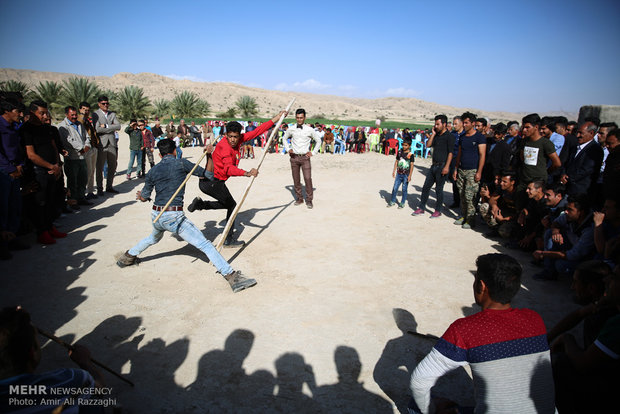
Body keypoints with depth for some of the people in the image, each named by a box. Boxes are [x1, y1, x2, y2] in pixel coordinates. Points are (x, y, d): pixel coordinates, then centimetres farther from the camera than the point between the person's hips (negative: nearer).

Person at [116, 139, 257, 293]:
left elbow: (144, 197, 21)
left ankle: (127, 257, 54)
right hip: (174, 217, -6)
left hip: (156, 215, 6)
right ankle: (232, 277, -19)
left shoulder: (152, 171, 11)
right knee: (205, 245, -10)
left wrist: (140, 195, 43)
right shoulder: (181, 163, -2)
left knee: (154, 238, 39)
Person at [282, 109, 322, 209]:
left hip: (305, 157, -2)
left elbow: (318, 140, 11)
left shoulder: (310, 130, -2)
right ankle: (299, 198, 19)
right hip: (294, 157, 2)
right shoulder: (291, 130, 3)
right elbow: (284, 138, 22)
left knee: (308, 178, -9)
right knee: (296, 180, 6)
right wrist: (287, 149, 9)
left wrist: (313, 152, 4)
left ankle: (309, 200, 1)